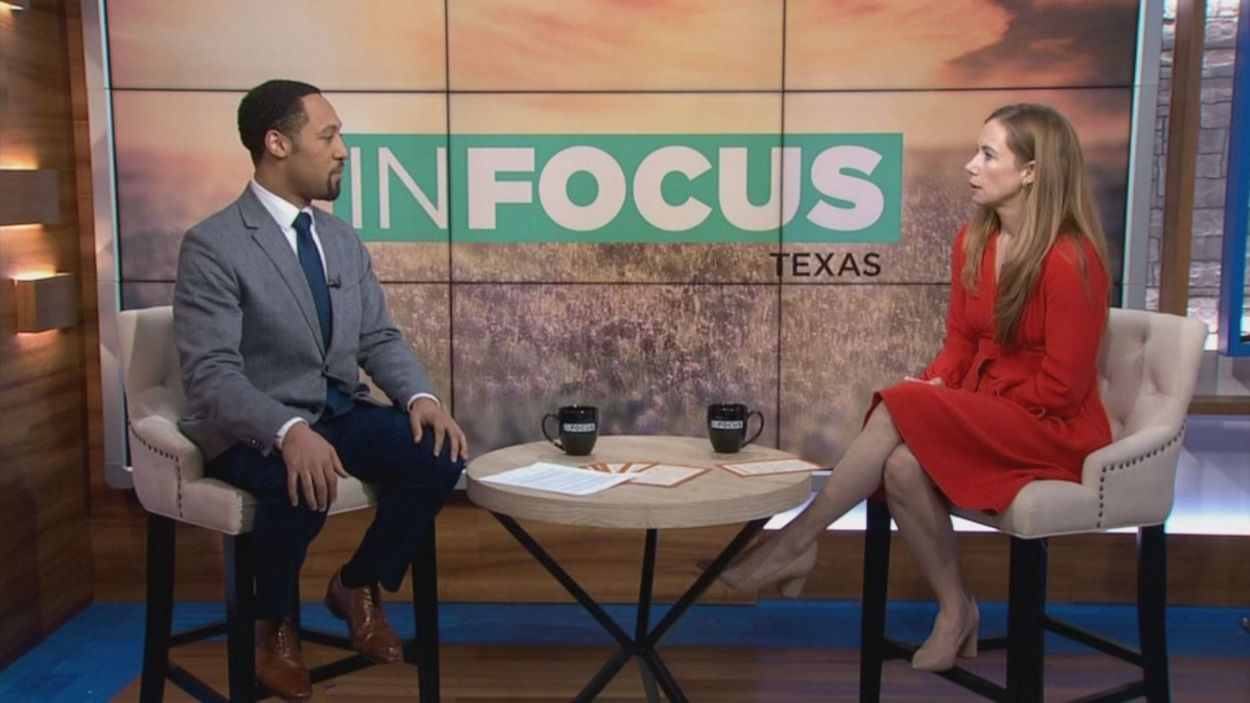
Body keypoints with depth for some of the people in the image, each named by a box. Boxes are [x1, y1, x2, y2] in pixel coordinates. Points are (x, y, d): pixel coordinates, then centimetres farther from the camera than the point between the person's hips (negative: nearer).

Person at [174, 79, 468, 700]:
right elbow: (211, 375, -21)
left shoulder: (343, 239, 9)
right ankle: (274, 622, -3)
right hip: (251, 428, -6)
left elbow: (378, 338, 10)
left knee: (440, 455, -18)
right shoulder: (212, 245, -13)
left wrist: (420, 397, -11)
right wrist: (289, 432, -38)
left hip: (339, 413, 6)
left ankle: (357, 585, 7)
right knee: (304, 485, -36)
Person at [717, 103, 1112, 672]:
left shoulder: (1071, 259, -18)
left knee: (901, 412, -29)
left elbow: (1060, 386, -17)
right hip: (980, 415, 6)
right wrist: (933, 387, -11)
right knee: (903, 466, -27)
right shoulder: (973, 241, 5)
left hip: (1053, 428, -6)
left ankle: (796, 543, -17)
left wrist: (936, 406, -16)